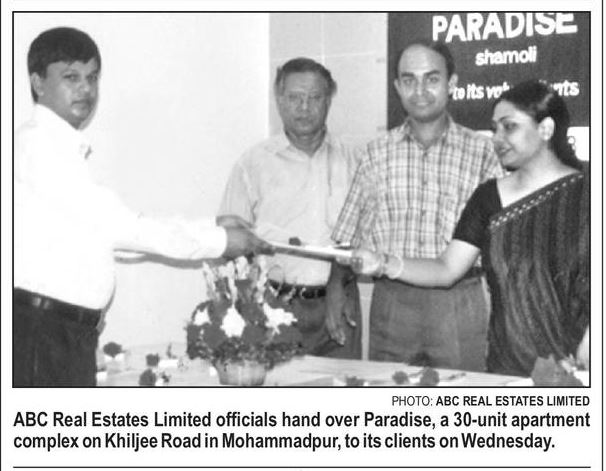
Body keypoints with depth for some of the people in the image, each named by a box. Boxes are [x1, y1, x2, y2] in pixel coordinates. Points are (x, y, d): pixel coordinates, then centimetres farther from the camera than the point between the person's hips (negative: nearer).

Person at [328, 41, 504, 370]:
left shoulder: (480, 152, 3)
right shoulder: (378, 154, 8)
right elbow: (347, 237, 10)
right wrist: (335, 291, -1)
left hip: (457, 302, -1)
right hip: (390, 301, 2)